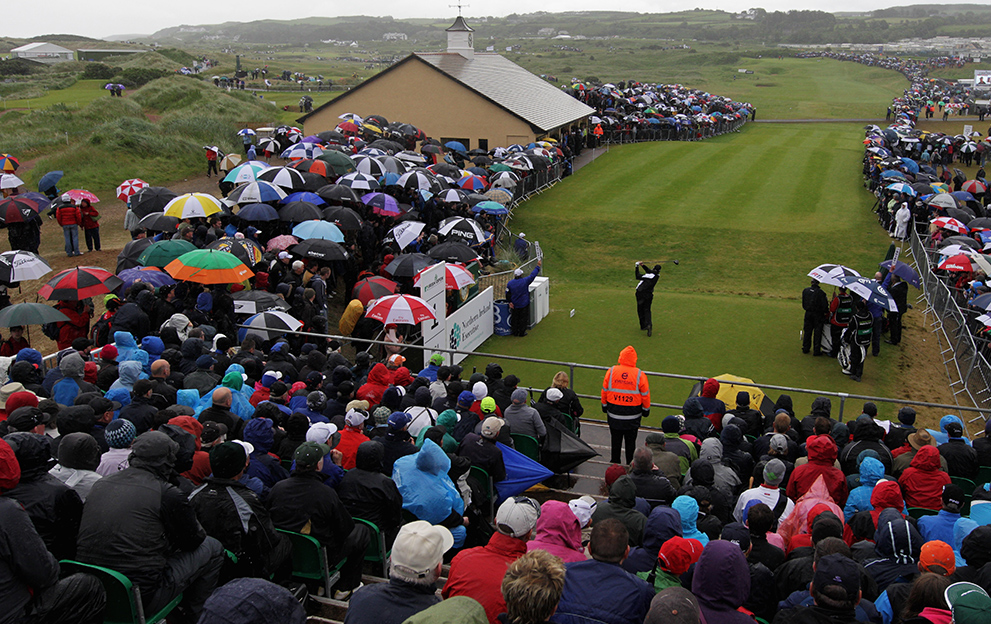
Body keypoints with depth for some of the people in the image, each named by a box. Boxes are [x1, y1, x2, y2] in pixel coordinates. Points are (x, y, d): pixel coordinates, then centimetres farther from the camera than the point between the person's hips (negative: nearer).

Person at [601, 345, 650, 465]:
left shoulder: (611, 371, -8)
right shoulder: (640, 375, -12)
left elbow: (604, 391, 2)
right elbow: (645, 395, -3)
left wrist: (604, 406, 17)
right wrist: (646, 410, 13)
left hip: (614, 413, 1)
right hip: (632, 415, -1)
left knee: (615, 440, 15)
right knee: (631, 441, 12)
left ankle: (614, 463, 27)